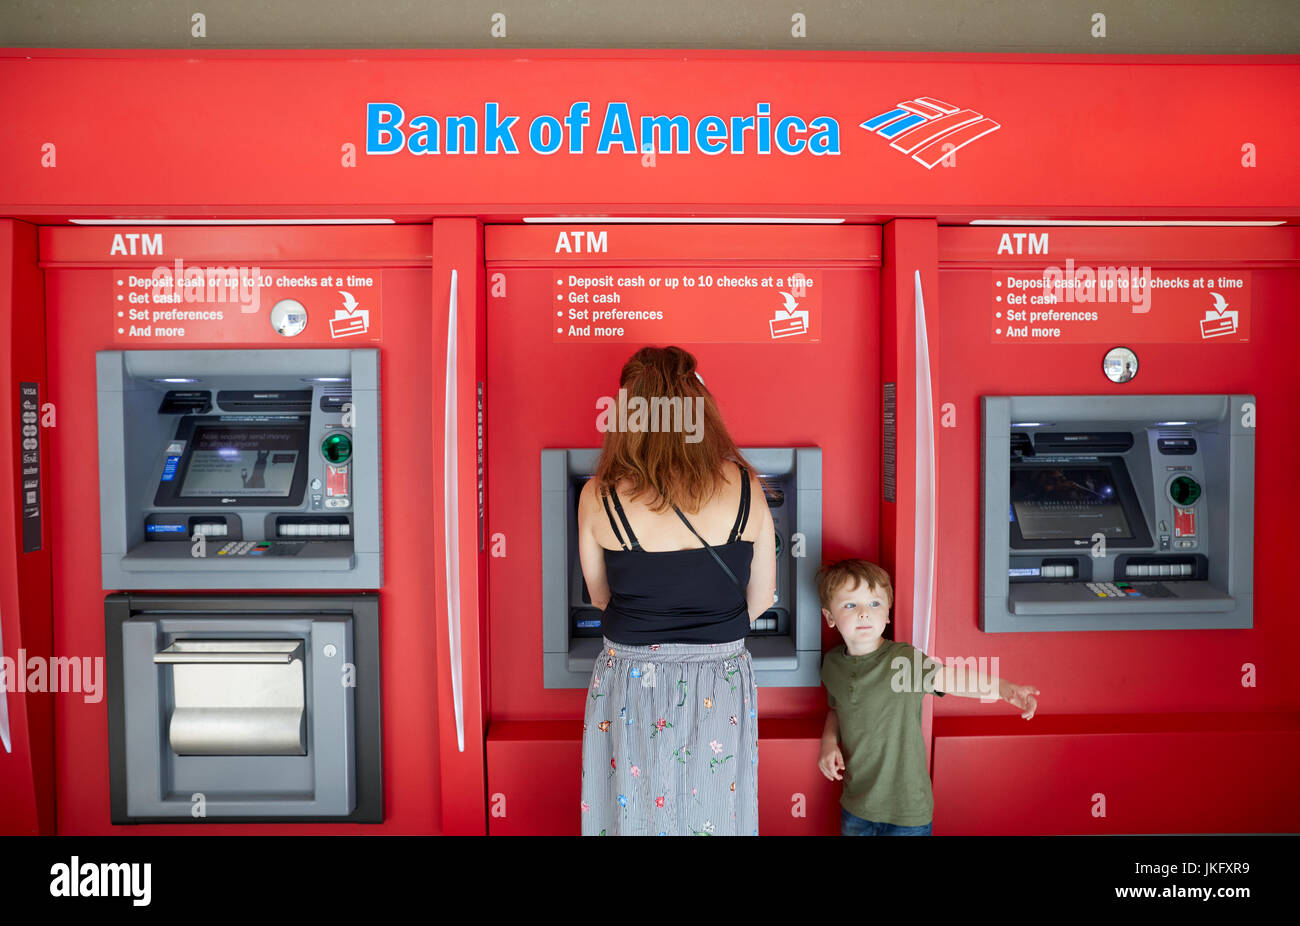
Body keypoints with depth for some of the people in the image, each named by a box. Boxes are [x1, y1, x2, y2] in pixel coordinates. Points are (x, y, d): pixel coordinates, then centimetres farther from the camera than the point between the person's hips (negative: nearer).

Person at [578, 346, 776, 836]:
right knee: (713, 818, 19)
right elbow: (761, 598, -1)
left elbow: (600, 597, 2)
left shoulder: (599, 496, -12)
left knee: (632, 814, 18)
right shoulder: (744, 487, -10)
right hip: (720, 686, 1)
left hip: (629, 683, -1)